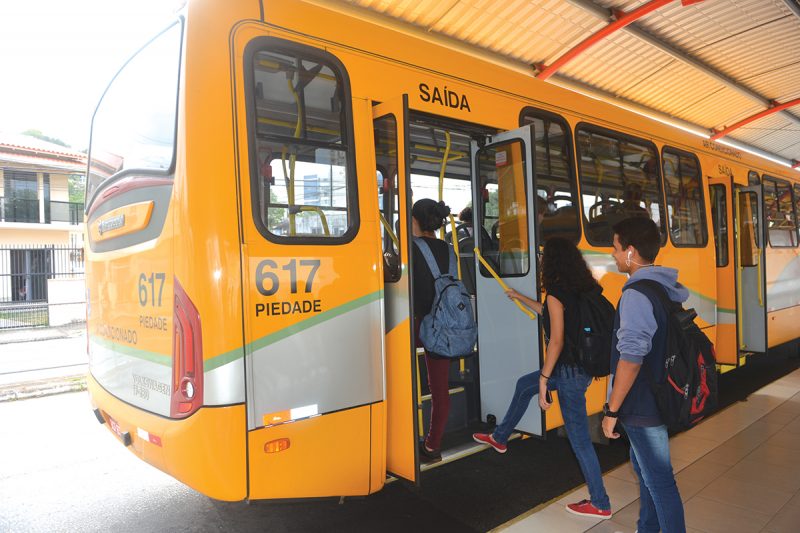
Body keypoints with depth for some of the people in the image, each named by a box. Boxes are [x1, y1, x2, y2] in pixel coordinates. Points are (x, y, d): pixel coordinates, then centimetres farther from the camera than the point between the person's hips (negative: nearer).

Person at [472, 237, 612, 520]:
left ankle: (600, 504, 17)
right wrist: (521, 298, 35)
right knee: (523, 385, 25)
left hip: (570, 371, -9)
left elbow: (557, 341, -21)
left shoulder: (556, 291, -18)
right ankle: (499, 438, 40)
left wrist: (543, 379, -14)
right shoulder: (581, 288, 7)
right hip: (581, 365, 9)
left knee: (579, 437, 3)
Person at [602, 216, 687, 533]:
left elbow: (631, 356, -27)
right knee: (643, 465, 24)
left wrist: (611, 410, -21)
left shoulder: (637, 293, -22)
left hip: (643, 404, -10)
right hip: (659, 396, 10)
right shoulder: (666, 288, 7)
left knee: (658, 478, 3)